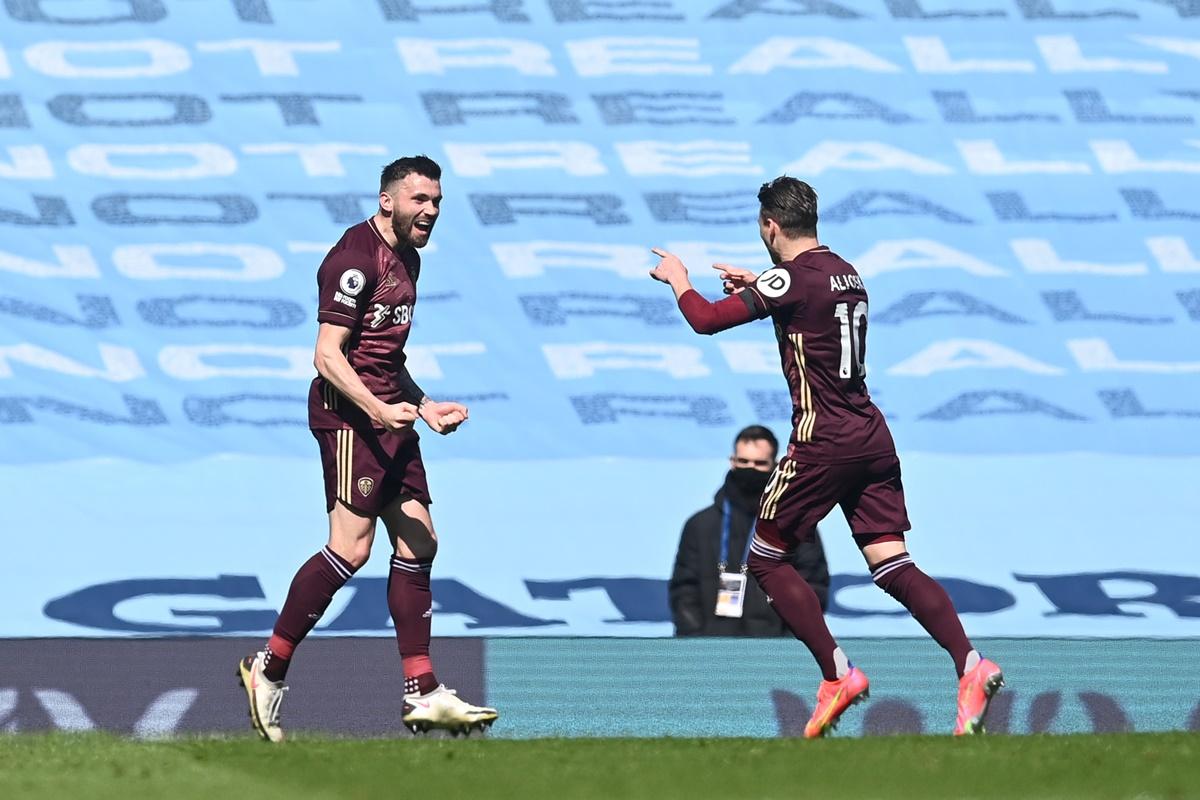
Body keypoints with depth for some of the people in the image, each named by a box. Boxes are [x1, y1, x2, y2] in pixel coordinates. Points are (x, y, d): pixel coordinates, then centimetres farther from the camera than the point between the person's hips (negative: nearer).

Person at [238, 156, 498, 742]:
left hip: (387, 413, 10)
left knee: (418, 541, 4)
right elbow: (328, 354, -17)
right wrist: (378, 409, -26)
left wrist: (424, 406, 22)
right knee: (351, 547, -15)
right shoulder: (356, 258, -13)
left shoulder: (407, 258, 18)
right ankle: (269, 667, -4)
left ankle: (422, 694, 5)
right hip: (348, 412, -10)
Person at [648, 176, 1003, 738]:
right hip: (872, 437, 8)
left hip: (823, 440, -8)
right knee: (892, 564, 2)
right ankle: (970, 666, -17)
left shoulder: (791, 278, -12)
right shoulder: (845, 273, 13)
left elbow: (706, 319, -12)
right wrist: (753, 284, 40)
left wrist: (677, 278, 8)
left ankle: (837, 675, 0)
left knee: (766, 558, 7)